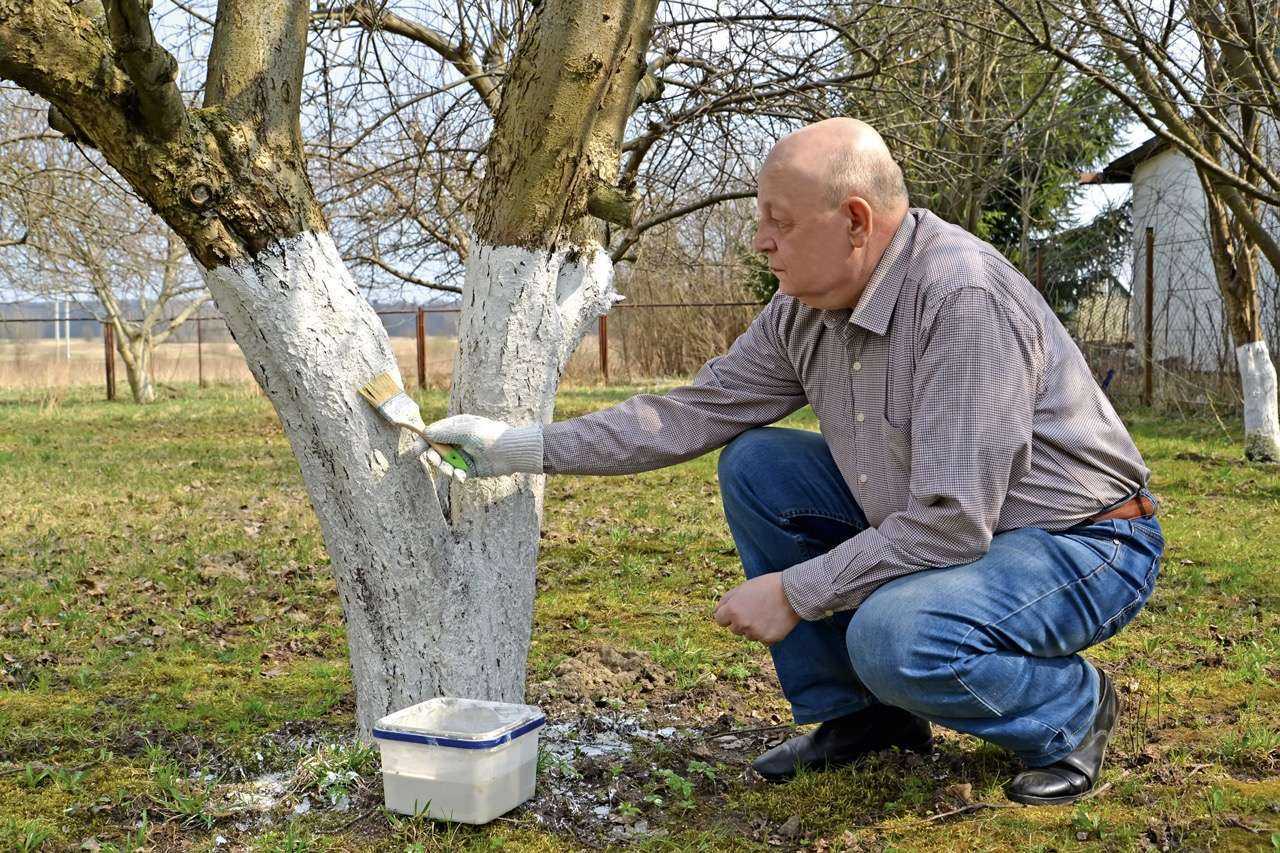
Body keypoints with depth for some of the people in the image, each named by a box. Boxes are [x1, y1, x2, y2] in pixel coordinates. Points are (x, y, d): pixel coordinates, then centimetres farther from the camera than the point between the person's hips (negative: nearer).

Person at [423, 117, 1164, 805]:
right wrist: (525, 447, -1)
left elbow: (950, 525, -31)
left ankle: (1071, 709, -1)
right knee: (755, 467, -2)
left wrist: (794, 593, -22)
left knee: (896, 635, -35)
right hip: (939, 522, 8)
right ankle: (857, 713, 8)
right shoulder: (803, 312, -4)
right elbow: (694, 414, 1)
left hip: (1082, 543, -8)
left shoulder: (963, 298, -30)